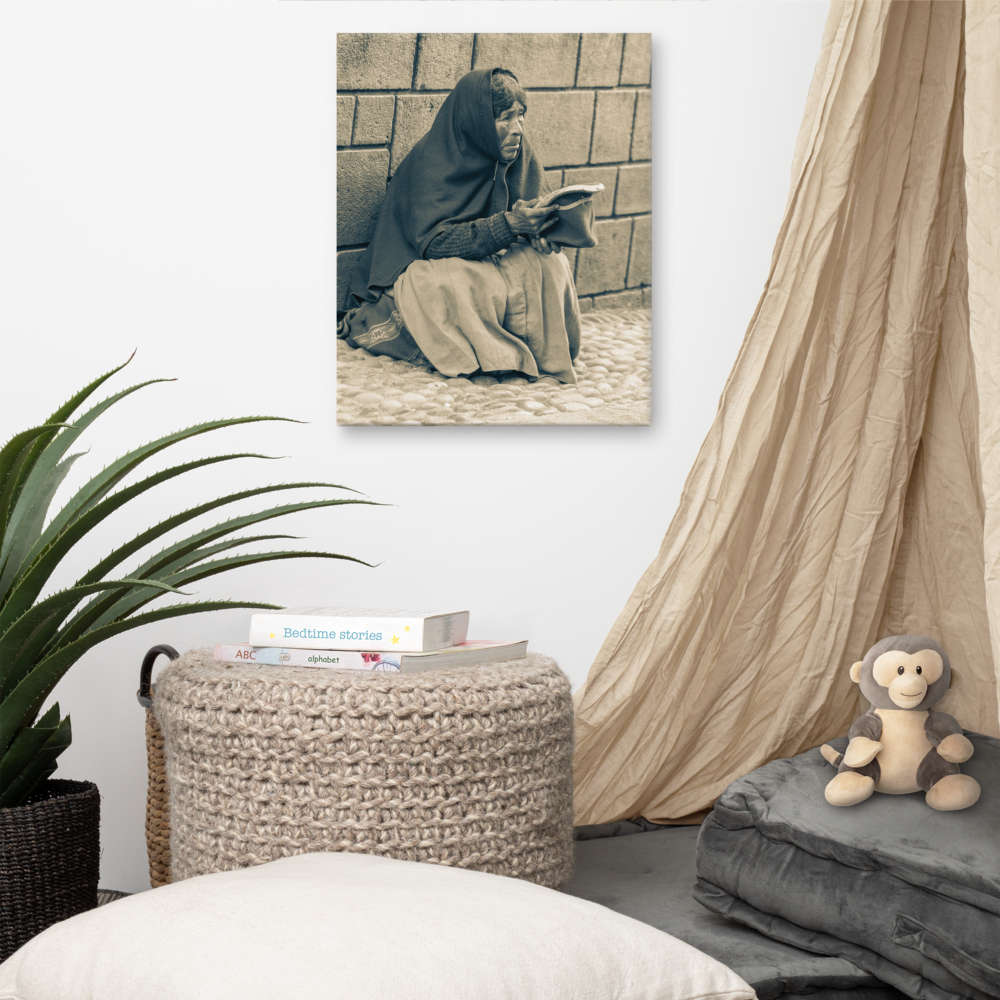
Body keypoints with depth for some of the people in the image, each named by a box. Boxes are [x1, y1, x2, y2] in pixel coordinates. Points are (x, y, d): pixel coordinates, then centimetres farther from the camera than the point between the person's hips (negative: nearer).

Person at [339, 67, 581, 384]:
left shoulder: (522, 159, -1)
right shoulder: (429, 162, -20)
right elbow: (434, 241, -27)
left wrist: (536, 224, -23)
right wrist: (508, 225, -39)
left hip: (485, 263, 6)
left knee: (550, 264, -21)